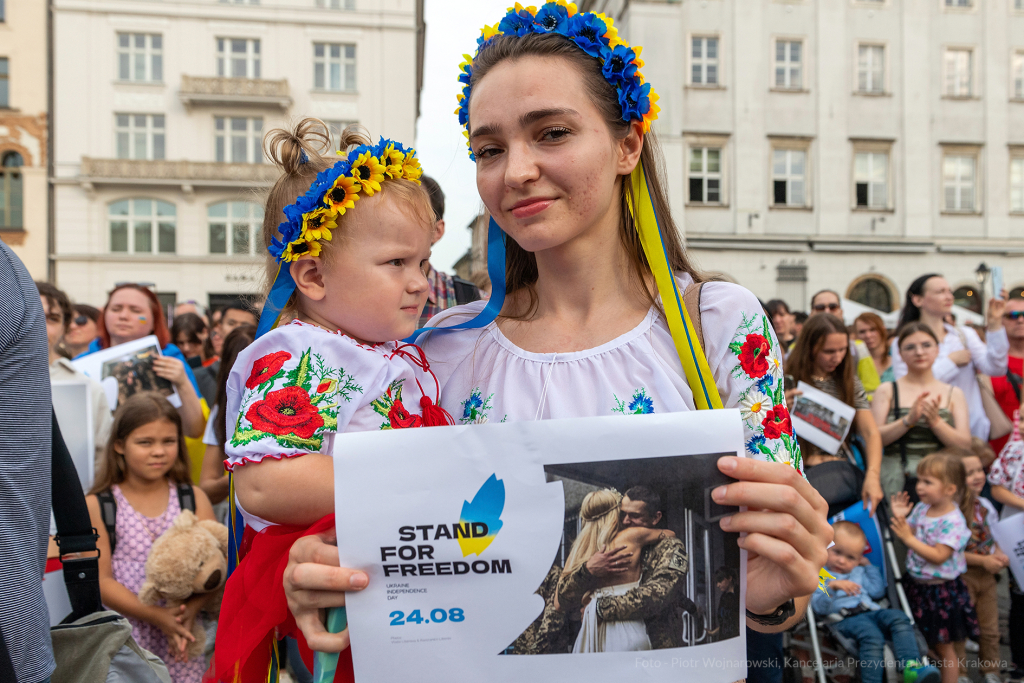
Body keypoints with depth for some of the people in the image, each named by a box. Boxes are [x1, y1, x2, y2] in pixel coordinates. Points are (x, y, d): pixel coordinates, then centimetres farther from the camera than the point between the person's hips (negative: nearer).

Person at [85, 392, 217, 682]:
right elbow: (100, 580, -5)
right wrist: (155, 615, -16)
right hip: (126, 635, -1)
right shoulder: (96, 506, 0)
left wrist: (190, 610, -18)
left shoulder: (194, 498, 5)